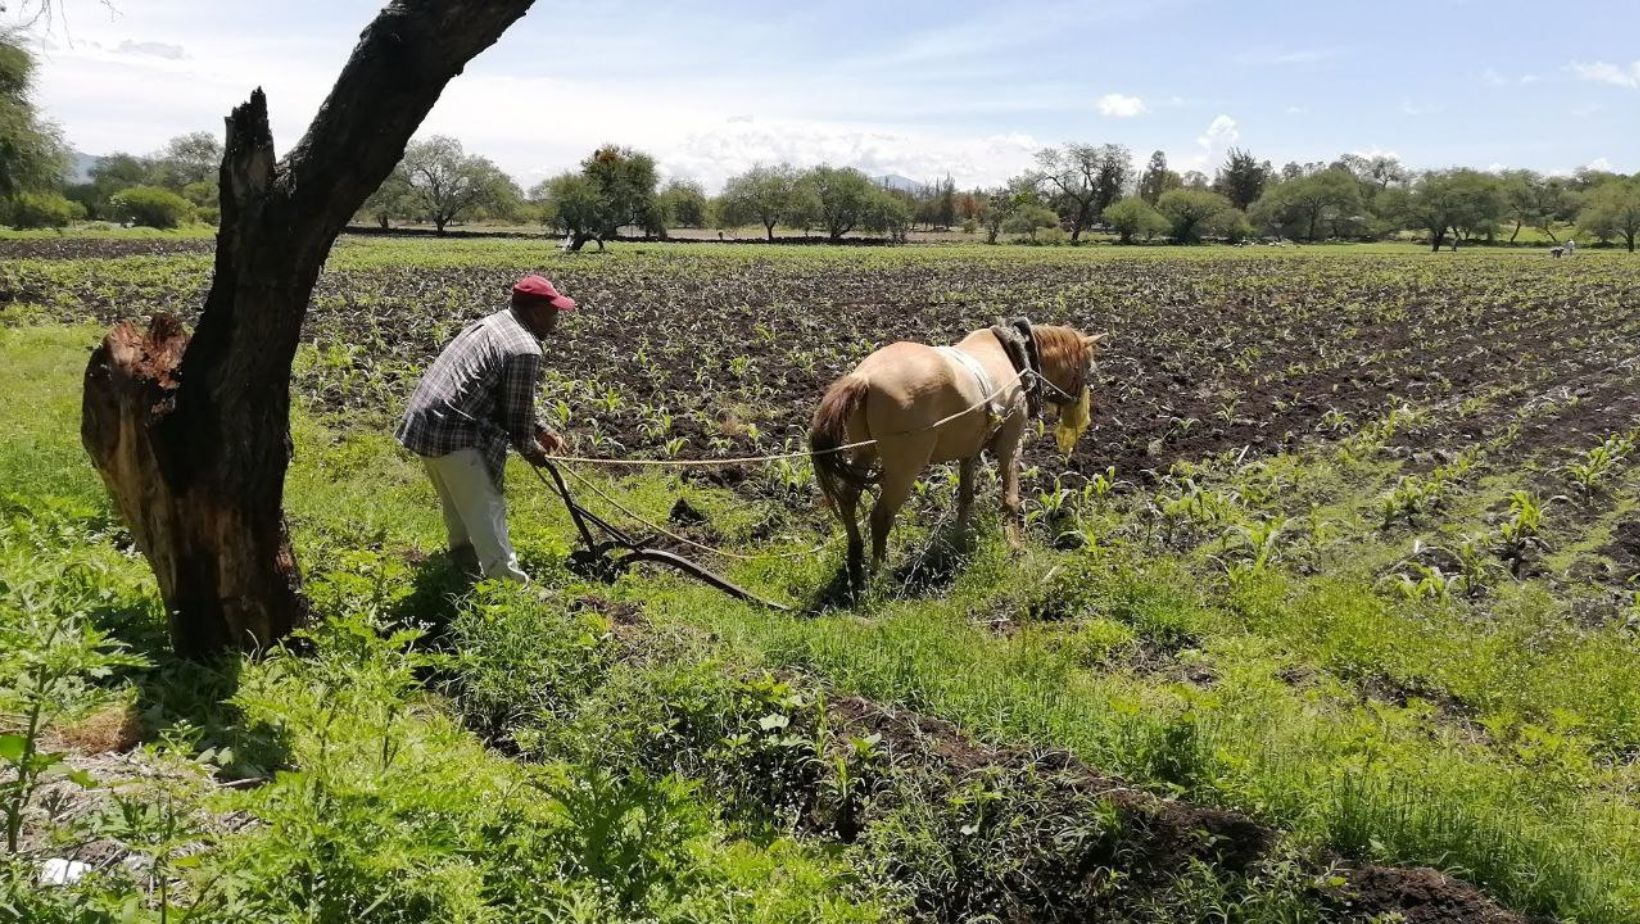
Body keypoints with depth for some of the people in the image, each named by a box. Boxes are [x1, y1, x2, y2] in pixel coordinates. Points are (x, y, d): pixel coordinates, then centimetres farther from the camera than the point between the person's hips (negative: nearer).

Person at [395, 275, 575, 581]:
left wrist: (540, 431, 21)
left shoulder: (496, 323, 15)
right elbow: (517, 412, -9)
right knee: (486, 508, -6)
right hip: (453, 432, -10)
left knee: (459, 499, 28)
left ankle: (464, 552, 46)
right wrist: (530, 448, 10)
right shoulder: (525, 350, -16)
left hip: (425, 420, 10)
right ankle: (507, 579, -6)